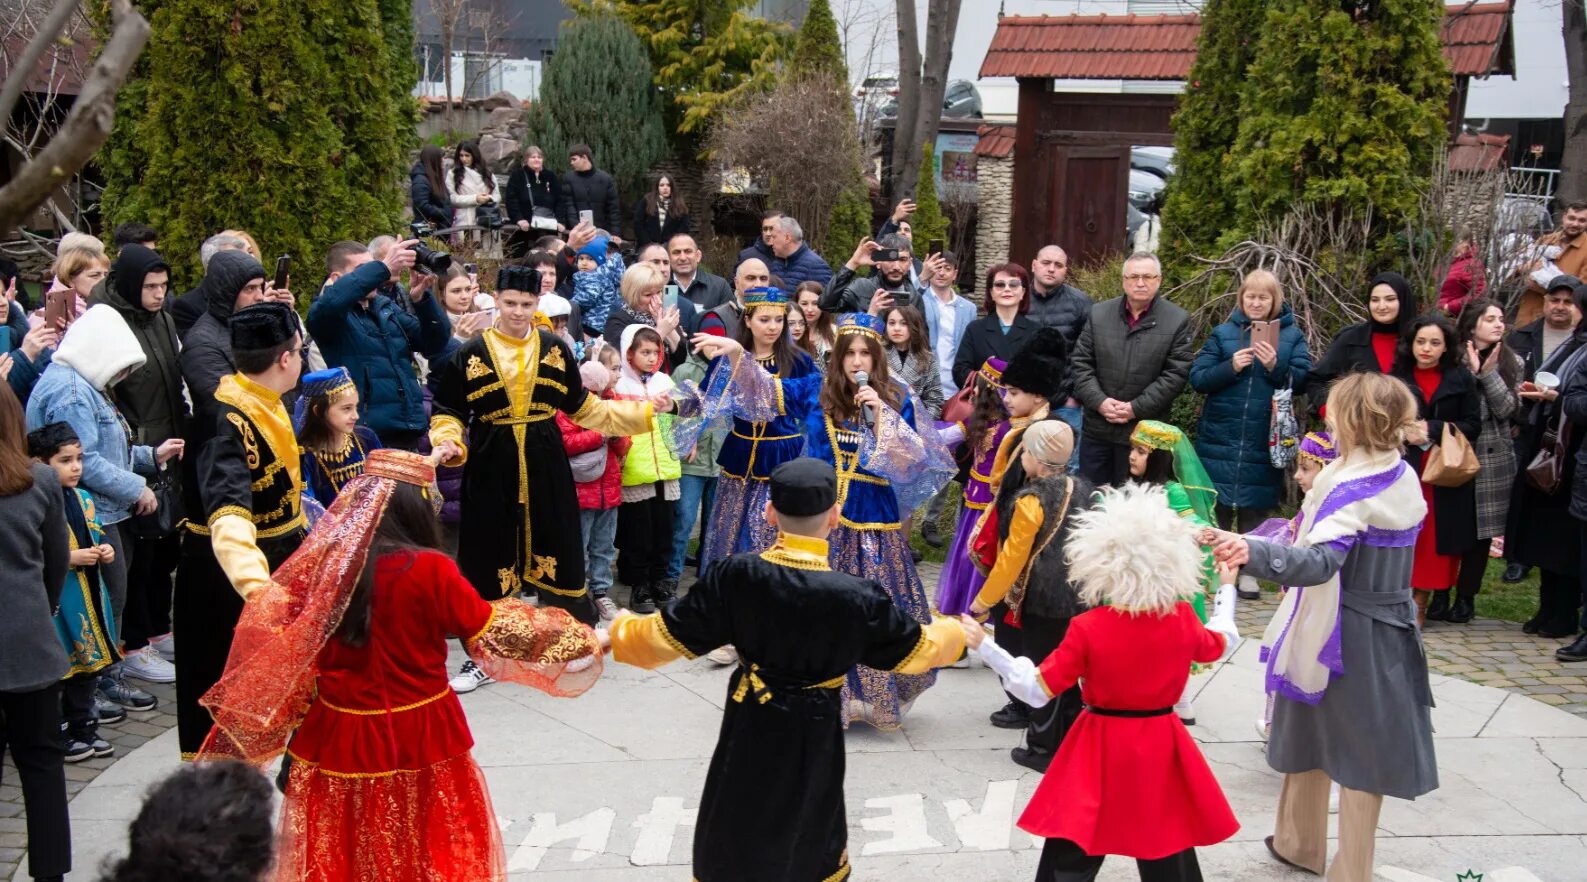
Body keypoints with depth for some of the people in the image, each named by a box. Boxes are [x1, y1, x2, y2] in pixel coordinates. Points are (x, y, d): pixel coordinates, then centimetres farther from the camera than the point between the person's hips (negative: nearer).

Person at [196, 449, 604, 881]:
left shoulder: (320, 563, -6)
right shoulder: (429, 570, -16)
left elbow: (271, 644, -1)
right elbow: (489, 631, -8)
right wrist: (573, 637, 5)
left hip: (338, 735, 3)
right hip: (418, 736, -3)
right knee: (432, 845, 16)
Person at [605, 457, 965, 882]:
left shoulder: (735, 575, -18)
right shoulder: (856, 597, -20)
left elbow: (669, 634, -8)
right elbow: (916, 649, -5)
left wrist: (617, 635, 12)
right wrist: (957, 634, 17)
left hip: (751, 726, 1)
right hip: (814, 733, -1)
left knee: (731, 839, 18)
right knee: (814, 822, 25)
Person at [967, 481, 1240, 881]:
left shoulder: (1088, 629, -18)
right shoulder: (1182, 620, -9)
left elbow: (1036, 690, -15)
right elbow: (1221, 645, 14)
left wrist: (985, 645, -10)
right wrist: (1227, 590, 30)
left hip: (1101, 749, -3)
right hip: (1161, 749, 3)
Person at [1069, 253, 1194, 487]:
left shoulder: (1178, 321, -3)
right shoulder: (1098, 314, 6)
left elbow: (1176, 374, -8)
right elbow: (1080, 363, 4)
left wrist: (1136, 408, -13)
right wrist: (1098, 401, -10)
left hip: (1143, 432, -3)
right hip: (1097, 428, 3)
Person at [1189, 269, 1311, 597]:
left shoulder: (1291, 335, 4)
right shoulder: (1223, 333, 4)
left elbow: (1304, 381, -3)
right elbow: (1197, 378, -1)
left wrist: (1276, 366, -19)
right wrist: (1231, 367, -17)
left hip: (1265, 441, 0)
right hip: (1220, 437, 0)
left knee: (1255, 507, 6)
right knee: (1217, 505, 5)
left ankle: (1247, 569, 17)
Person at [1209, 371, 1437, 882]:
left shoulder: (1350, 489, -22)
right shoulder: (1405, 478, 1)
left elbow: (1320, 562, -37)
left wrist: (1252, 552, -52)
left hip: (1342, 633, -6)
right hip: (1389, 628, 6)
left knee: (1310, 738, 15)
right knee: (1364, 749, 11)